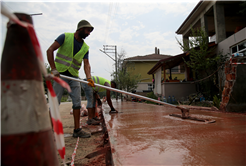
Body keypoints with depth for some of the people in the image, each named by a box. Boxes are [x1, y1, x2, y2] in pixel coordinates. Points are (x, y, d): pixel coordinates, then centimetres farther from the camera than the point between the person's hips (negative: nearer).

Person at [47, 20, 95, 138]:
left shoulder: (85, 47, 9)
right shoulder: (65, 37, -3)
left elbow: (86, 64, -1)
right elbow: (50, 50, -9)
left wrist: (89, 77, -19)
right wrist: (53, 68, -18)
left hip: (74, 76, 5)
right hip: (60, 74, -5)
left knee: (77, 103, 2)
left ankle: (77, 130, 11)